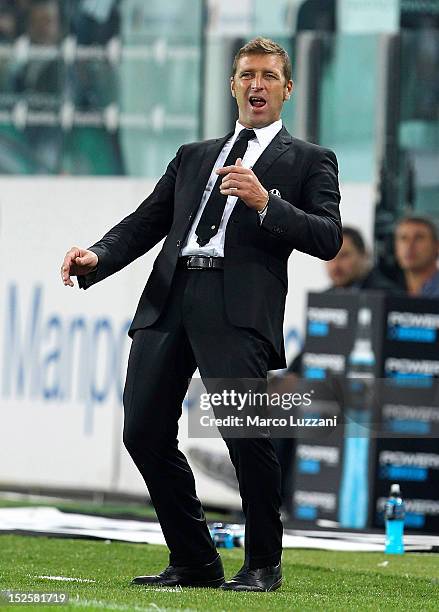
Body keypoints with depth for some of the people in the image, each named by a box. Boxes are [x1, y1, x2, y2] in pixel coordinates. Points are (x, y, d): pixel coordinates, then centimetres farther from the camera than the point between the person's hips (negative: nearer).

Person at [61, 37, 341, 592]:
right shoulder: (193, 157, 28)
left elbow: (328, 239, 1)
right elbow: (145, 222, 20)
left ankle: (263, 564, 0)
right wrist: (97, 258, 1)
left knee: (246, 432, -16)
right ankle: (194, 562, 11)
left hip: (240, 307, -5)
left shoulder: (309, 161, 14)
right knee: (144, 432, -2)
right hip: (169, 298, 5)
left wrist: (265, 203, -11)